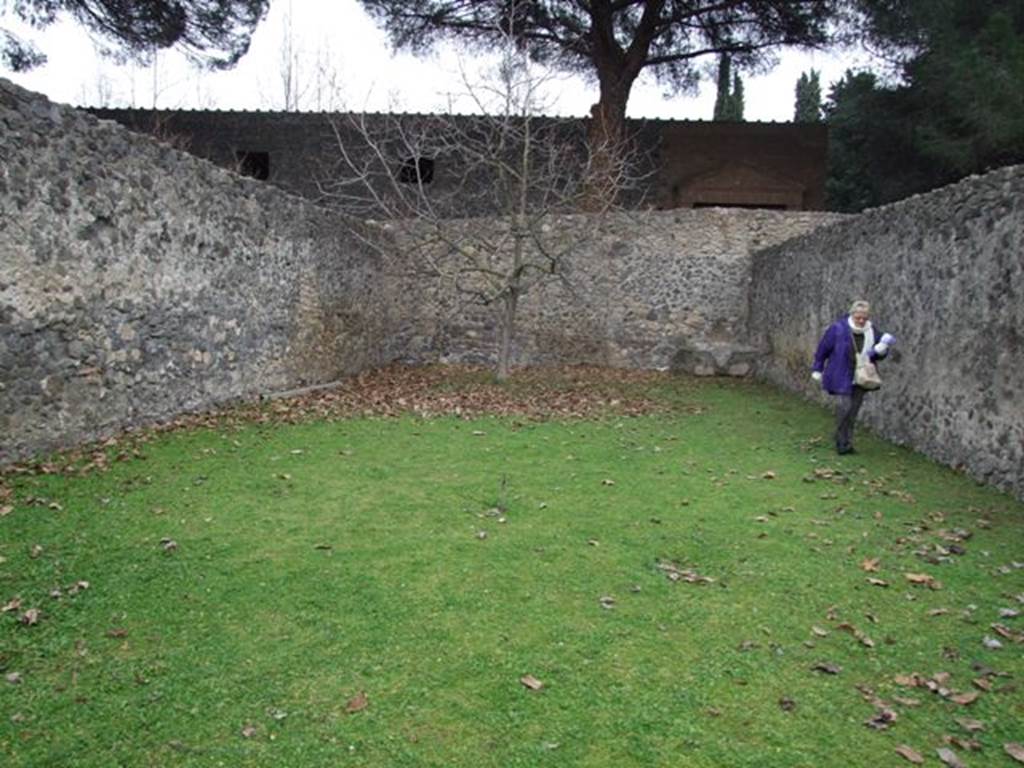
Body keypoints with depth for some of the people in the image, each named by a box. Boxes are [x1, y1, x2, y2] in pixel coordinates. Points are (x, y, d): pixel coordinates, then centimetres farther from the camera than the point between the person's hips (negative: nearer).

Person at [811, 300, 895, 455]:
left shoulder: (872, 332, 2)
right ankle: (842, 443, 0)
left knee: (854, 409, 9)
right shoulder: (838, 329, -11)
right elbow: (823, 348, -2)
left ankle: (847, 443, 20)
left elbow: (878, 354, 14)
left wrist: (880, 350, -11)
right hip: (841, 377, -4)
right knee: (845, 406, -13)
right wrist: (817, 369, 3)